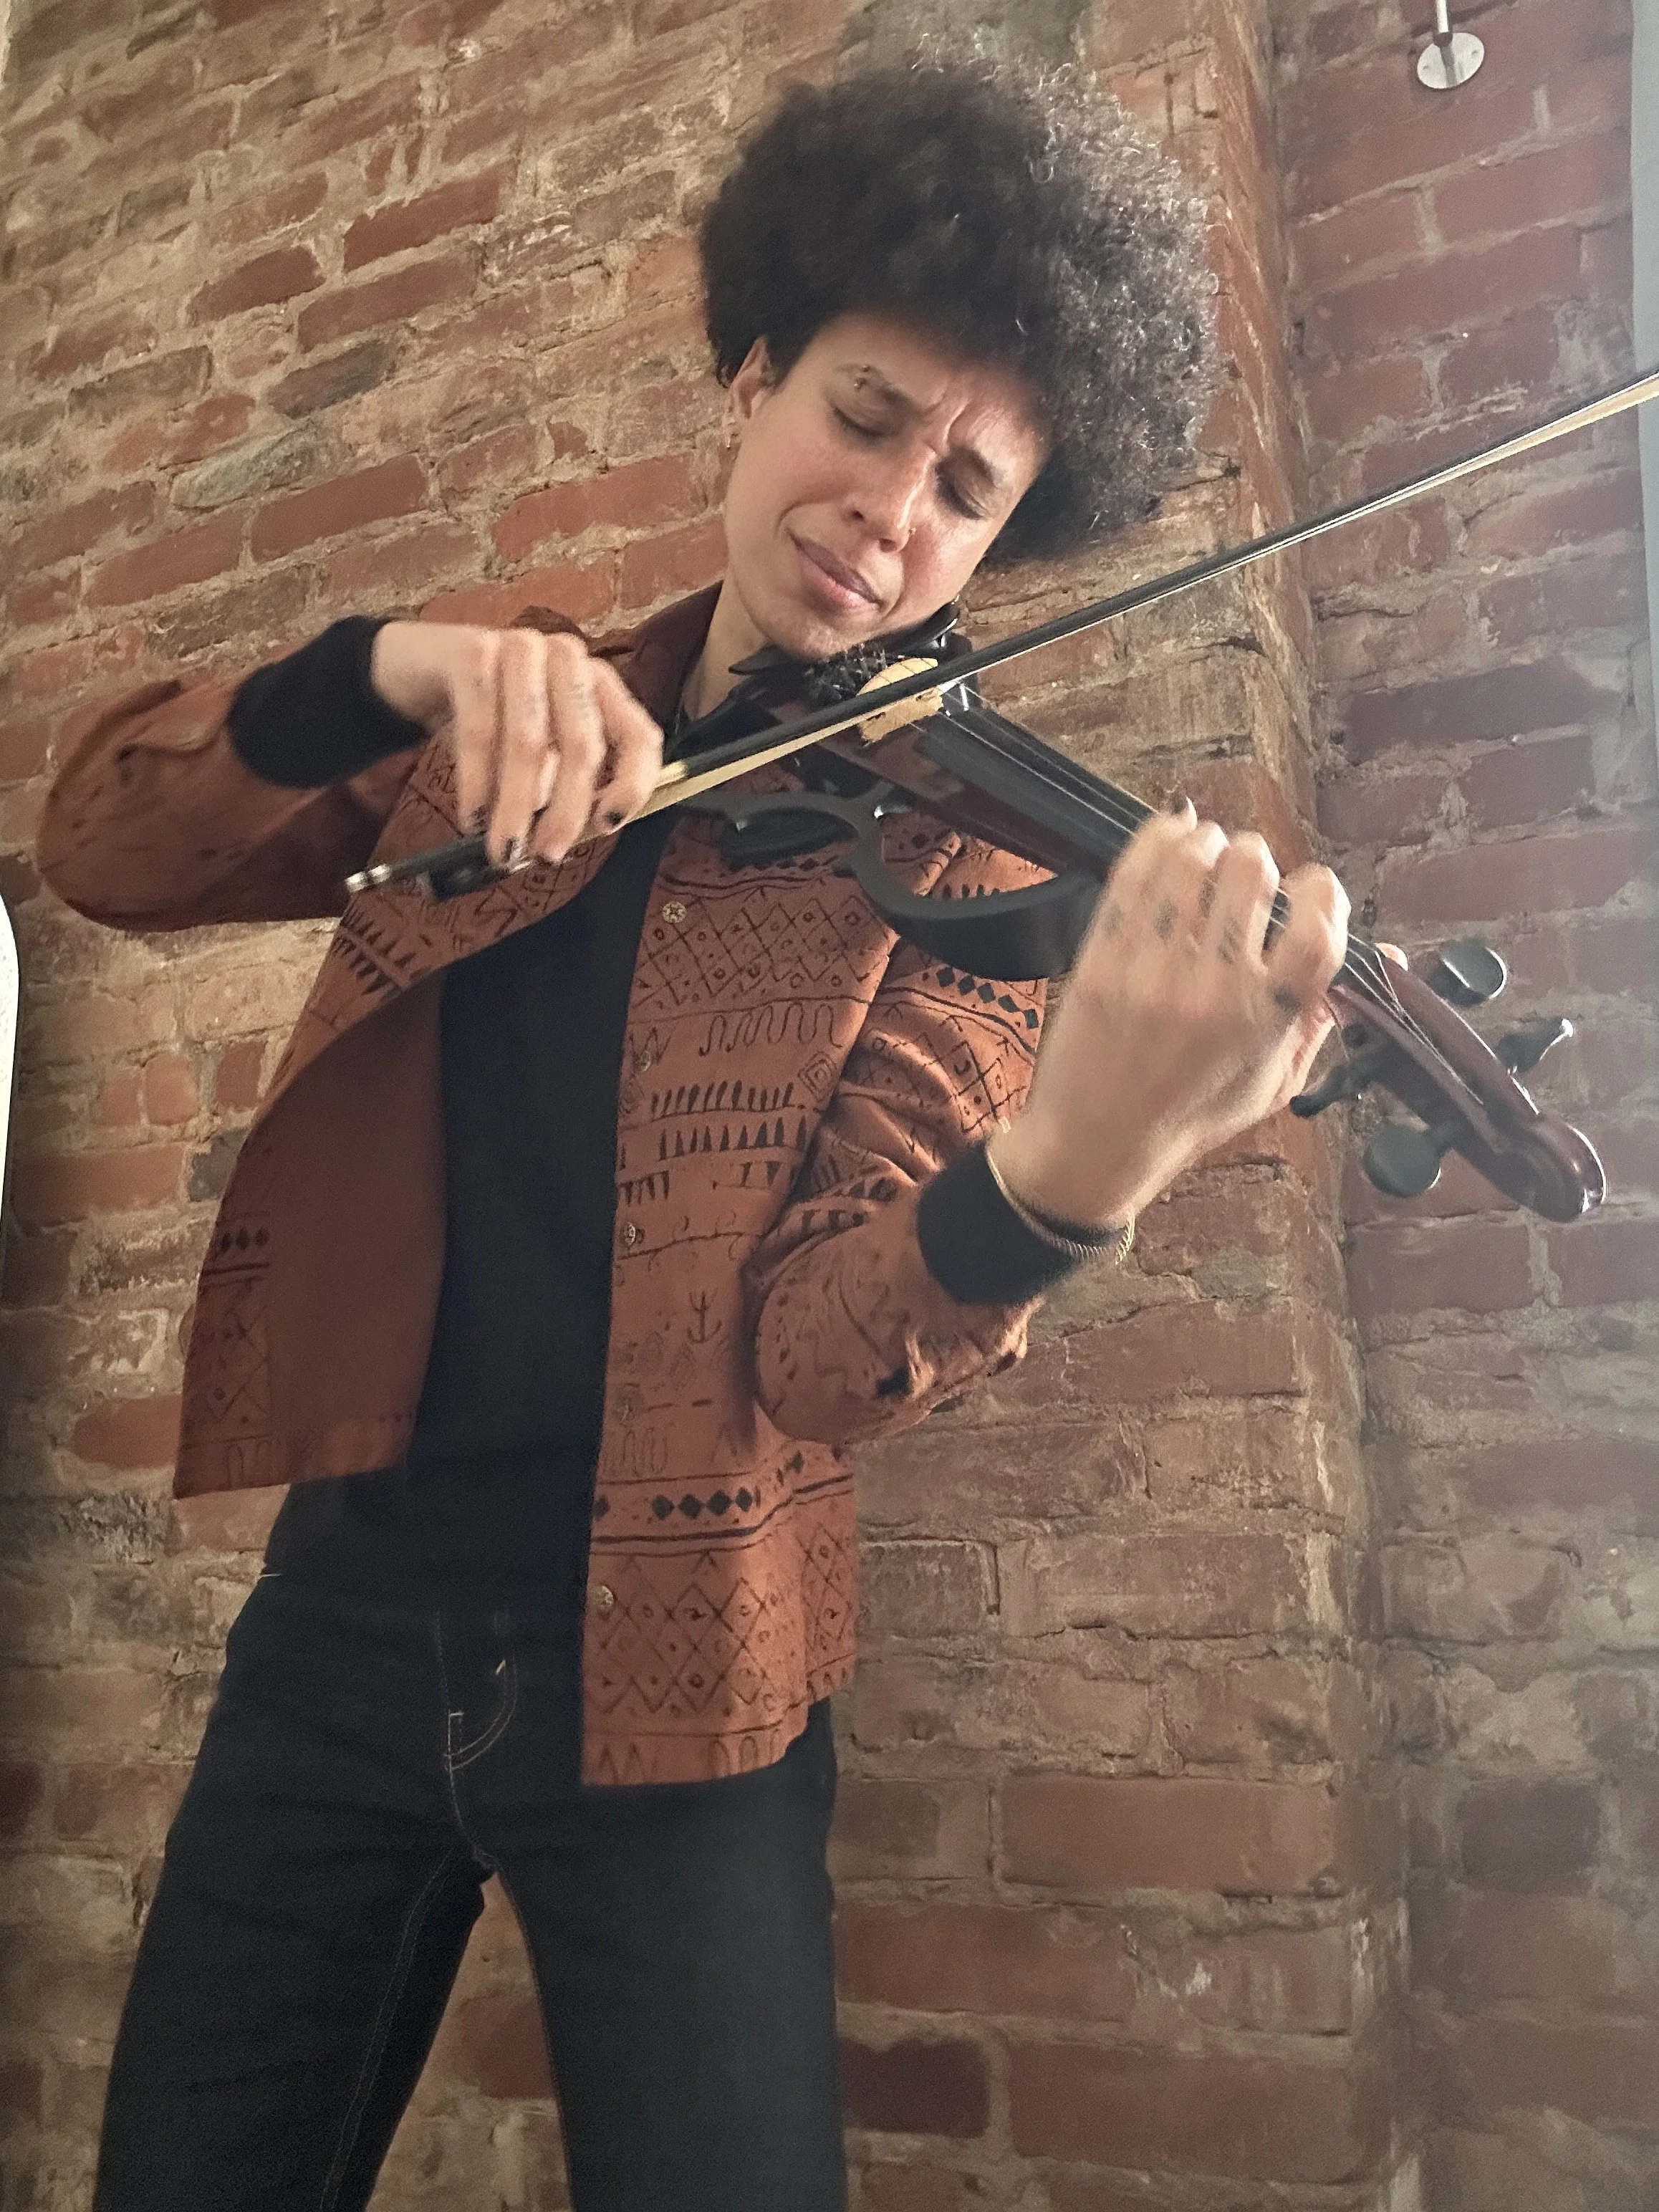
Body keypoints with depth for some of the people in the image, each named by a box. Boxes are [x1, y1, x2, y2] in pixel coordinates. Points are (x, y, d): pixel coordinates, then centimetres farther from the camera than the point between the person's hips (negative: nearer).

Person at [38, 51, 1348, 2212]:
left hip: (663, 1668, -3)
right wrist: (389, 669, -23)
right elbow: (103, 846, -4)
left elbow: (815, 1343, -18)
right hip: (347, 1606, 4)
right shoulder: (516, 725, 4)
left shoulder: (952, 844, -7)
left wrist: (1067, 1177, -40)